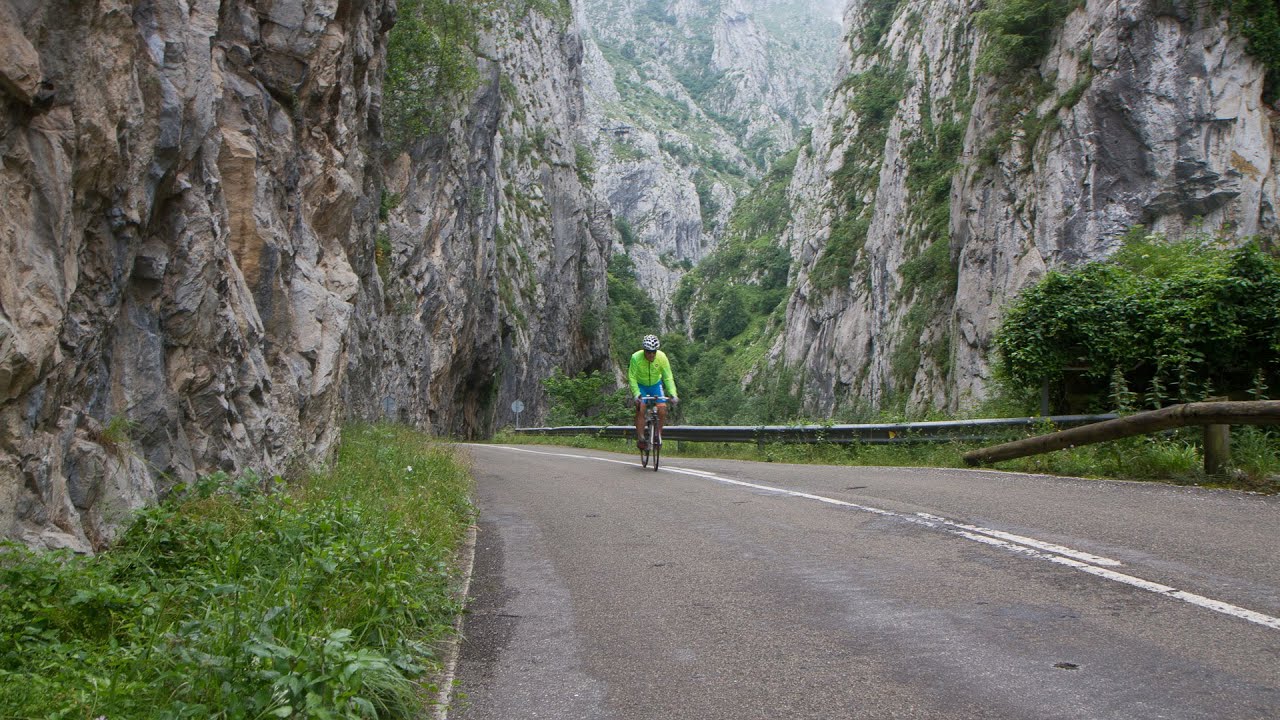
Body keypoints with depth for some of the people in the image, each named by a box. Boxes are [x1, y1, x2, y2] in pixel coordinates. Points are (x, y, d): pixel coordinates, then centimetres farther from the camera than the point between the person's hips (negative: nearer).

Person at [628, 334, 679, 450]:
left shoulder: (662, 357, -24)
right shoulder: (636, 357, -28)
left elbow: (668, 377, -20)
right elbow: (632, 377, -23)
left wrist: (673, 393, -31)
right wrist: (636, 393, -36)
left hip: (656, 385, 1)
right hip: (640, 385, -1)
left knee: (662, 410, -13)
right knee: (640, 410, -18)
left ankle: (658, 434, 8)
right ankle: (640, 438, -12)